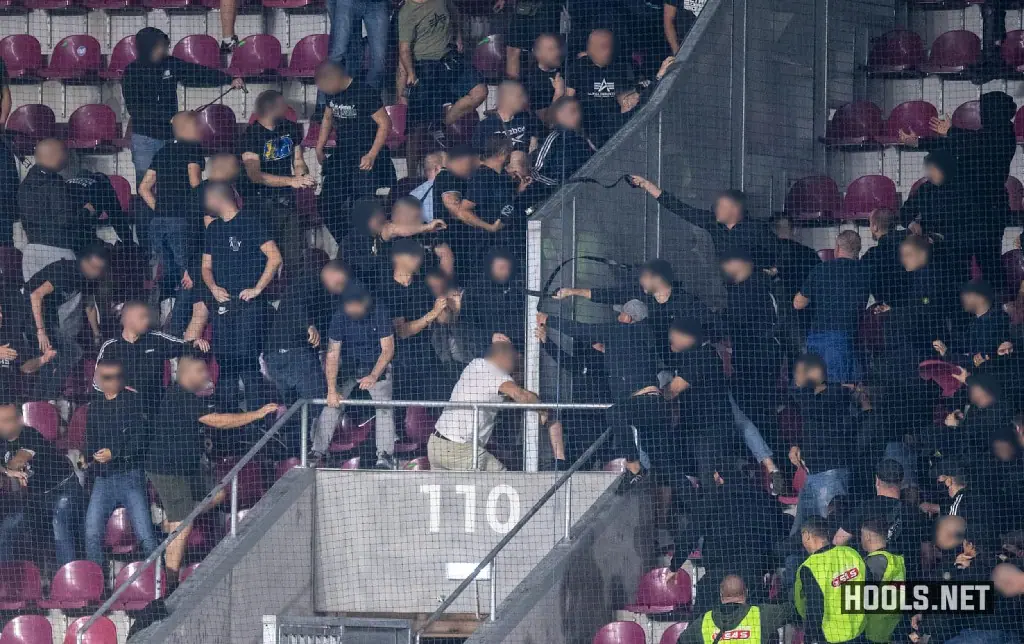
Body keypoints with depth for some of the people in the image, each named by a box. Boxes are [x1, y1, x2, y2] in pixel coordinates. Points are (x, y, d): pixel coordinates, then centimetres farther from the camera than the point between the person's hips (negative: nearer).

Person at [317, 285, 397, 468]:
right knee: (332, 406, -10)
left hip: (377, 366, -1)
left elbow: (388, 349, -17)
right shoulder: (340, 318, -20)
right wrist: (332, 390, -26)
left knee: (384, 405, -17)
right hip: (348, 366, 1)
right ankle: (316, 452, -4)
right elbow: (332, 354, -20)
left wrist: (373, 376, -31)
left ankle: (385, 455, -12)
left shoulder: (380, 314, -21)